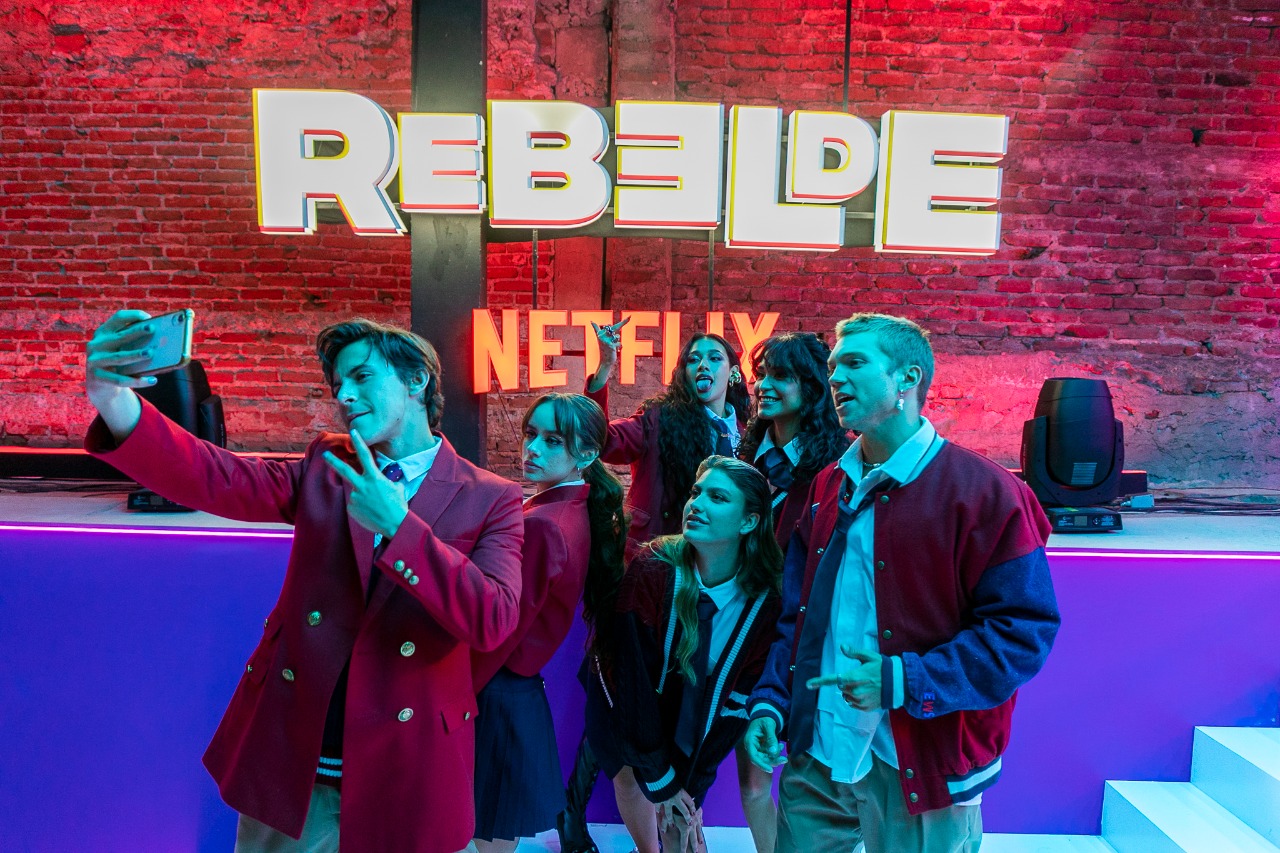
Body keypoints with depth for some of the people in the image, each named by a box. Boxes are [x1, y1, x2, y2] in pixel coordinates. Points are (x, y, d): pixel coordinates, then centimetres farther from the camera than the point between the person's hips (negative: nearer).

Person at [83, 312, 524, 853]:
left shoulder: (492, 500, -8)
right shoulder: (326, 467, 3)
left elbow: (493, 622, -20)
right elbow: (220, 480, -12)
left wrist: (397, 527, -26)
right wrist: (114, 400, -28)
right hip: (289, 761, 3)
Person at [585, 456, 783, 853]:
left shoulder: (764, 598, -22)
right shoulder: (652, 570, -28)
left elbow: (737, 699, -14)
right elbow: (635, 679, -24)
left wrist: (692, 786, -14)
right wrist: (658, 779, -18)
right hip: (628, 714, -1)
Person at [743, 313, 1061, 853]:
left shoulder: (984, 493, -12)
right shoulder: (828, 488, 7)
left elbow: (1025, 628, -15)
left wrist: (905, 682, -22)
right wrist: (769, 703, 3)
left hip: (920, 769, -5)